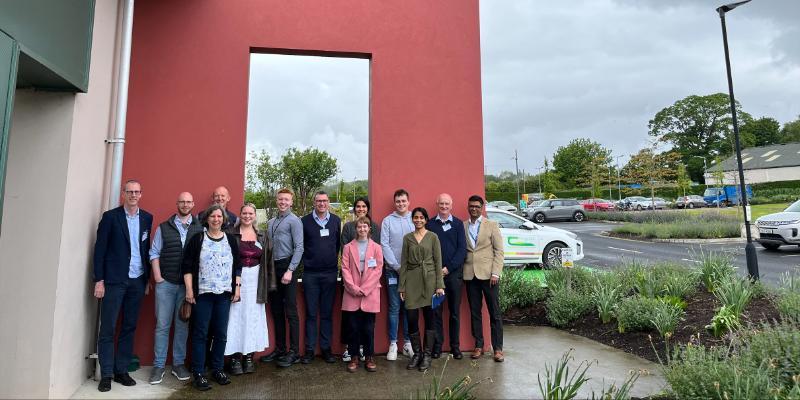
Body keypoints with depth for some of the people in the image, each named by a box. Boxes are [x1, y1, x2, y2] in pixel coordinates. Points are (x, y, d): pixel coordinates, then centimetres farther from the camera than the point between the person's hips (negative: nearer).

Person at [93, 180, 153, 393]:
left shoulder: (147, 218, 7)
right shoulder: (110, 216, -2)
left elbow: (147, 249, 9)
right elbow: (100, 249, -3)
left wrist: (147, 278, 6)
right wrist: (99, 280, -7)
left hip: (137, 281, 3)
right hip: (114, 280, -3)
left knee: (129, 328, 9)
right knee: (107, 329, 1)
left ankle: (121, 371, 19)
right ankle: (106, 375, 10)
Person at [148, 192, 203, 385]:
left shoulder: (200, 229, 3)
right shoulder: (163, 228, 7)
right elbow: (154, 253, 6)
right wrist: (158, 276, -4)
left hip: (189, 284, 0)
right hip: (165, 283, 0)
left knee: (183, 325, 8)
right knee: (162, 325, 4)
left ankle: (178, 363, 20)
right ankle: (159, 365, 15)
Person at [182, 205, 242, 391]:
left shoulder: (231, 240, 8)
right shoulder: (197, 239, 0)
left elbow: (237, 266, 11)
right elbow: (187, 265, -1)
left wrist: (237, 287, 5)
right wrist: (189, 289, -7)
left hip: (224, 293, 3)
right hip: (203, 293, -2)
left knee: (221, 333, 8)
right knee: (200, 333, 2)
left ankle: (217, 369, 22)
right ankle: (198, 373, 12)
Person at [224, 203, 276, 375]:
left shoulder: (262, 236, 8)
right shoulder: (231, 234, -2)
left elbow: (268, 260, 8)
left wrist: (268, 283, 3)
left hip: (255, 282, 3)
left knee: (253, 317, 8)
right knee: (236, 317, 1)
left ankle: (249, 356, 19)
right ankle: (235, 357, 12)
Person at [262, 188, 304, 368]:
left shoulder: (294, 221, -5)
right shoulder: (270, 222, 17)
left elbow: (299, 248, -12)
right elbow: (268, 247, 19)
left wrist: (290, 270, -19)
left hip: (286, 266, -7)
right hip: (272, 267, 7)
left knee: (290, 311, -3)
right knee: (276, 311, 13)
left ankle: (294, 352, 5)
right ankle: (279, 349, 23)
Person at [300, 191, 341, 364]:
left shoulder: (336, 220, 6)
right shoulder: (305, 221, 1)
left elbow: (340, 244, 10)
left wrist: (333, 261, 6)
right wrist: (307, 261, 3)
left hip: (330, 273, 1)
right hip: (310, 273, -1)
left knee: (327, 313, 8)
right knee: (311, 313, 4)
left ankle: (326, 348, 17)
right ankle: (309, 350, 14)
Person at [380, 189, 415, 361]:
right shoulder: (387, 221, 2)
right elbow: (384, 245, -2)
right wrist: (397, 266, -8)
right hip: (392, 270, -1)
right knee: (394, 307, 3)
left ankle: (408, 343, 17)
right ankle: (393, 344, 12)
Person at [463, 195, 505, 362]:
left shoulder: (492, 225, 3)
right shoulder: (462, 227, 8)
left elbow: (499, 251, -1)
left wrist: (495, 273, -10)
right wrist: (462, 270, -2)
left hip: (488, 274, -2)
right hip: (470, 275, 2)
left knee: (494, 312, 2)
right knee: (475, 312, 9)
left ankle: (498, 348, 12)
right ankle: (478, 345, 20)